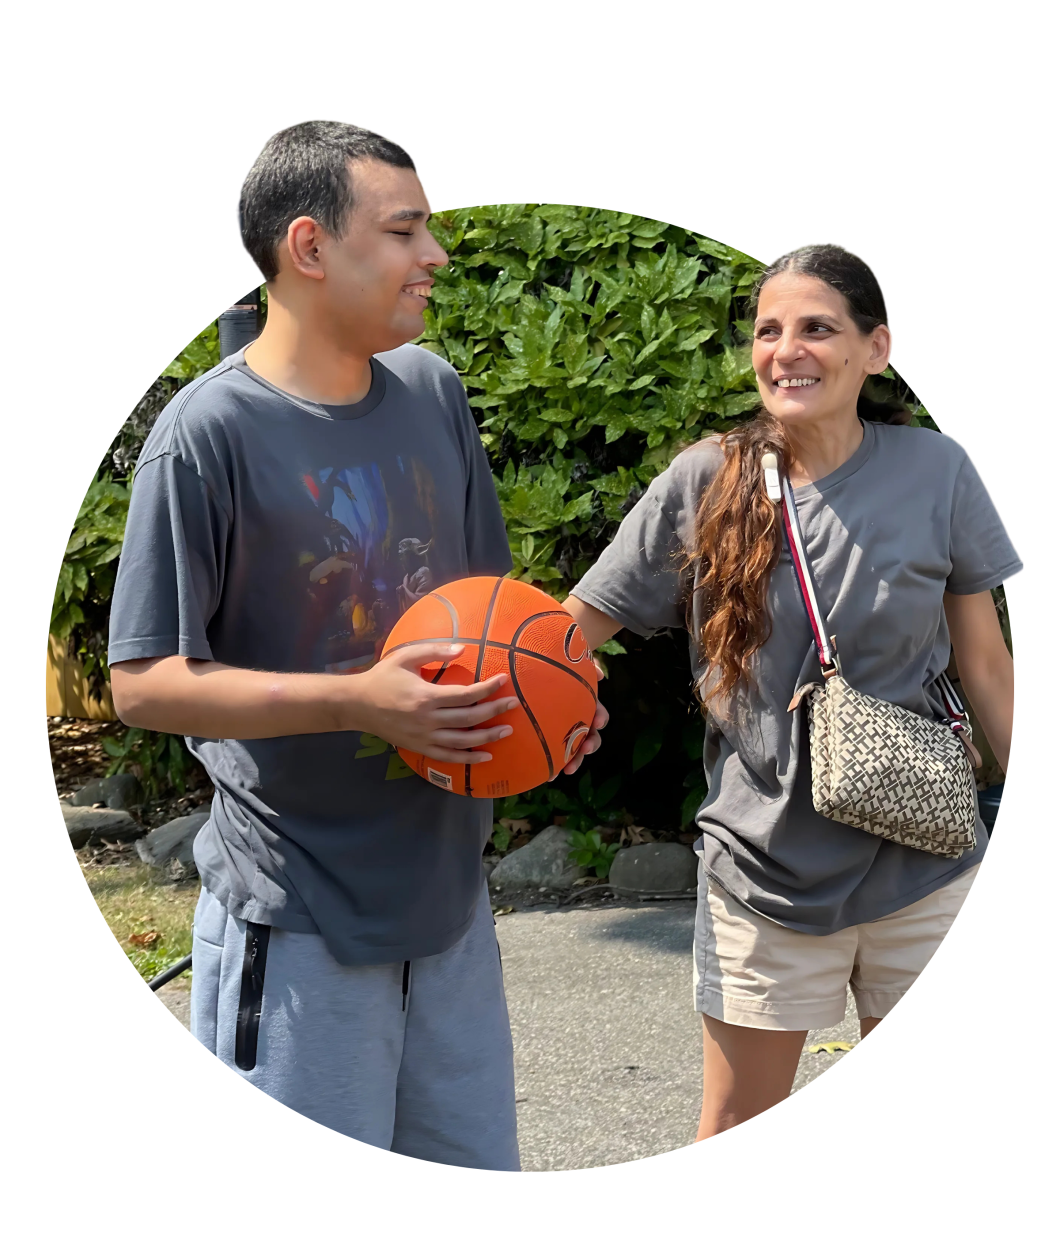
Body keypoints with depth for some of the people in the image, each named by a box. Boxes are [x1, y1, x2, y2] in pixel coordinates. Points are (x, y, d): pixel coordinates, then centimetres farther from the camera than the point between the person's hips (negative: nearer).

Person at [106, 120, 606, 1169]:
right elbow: (144, 683, -14)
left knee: (477, 1163, 17)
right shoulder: (211, 431, -14)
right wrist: (360, 701, -24)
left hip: (450, 885, 6)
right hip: (299, 922, -6)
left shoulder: (433, 391, 5)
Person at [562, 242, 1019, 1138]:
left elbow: (986, 665, 3)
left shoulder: (935, 471, -6)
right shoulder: (705, 482, -6)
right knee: (736, 1124, 10)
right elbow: (569, 629, -5)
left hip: (922, 871, 1)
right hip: (762, 870, 0)